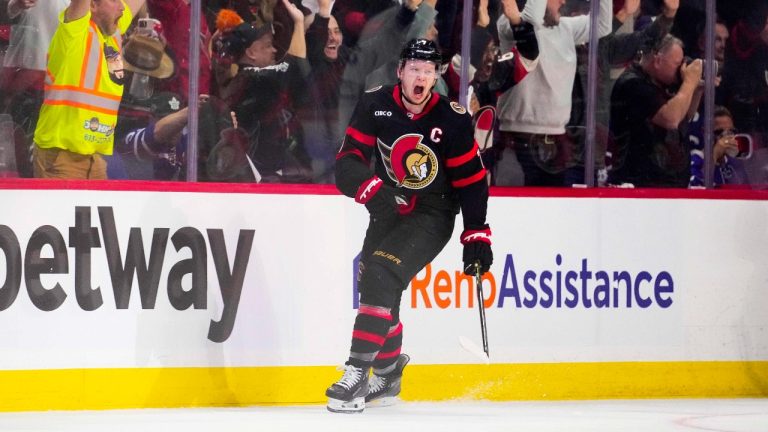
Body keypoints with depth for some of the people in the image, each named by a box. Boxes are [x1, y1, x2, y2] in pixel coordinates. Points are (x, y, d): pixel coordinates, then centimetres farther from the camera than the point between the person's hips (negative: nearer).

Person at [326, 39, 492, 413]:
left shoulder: (452, 119, -13)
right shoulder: (375, 105, -8)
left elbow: (471, 179, -5)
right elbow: (348, 161, -10)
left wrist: (476, 235, -6)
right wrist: (370, 188, -31)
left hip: (432, 216, -4)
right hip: (388, 209, 4)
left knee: (382, 276, -22)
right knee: (372, 282, 6)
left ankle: (357, 374, -26)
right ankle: (388, 373, 29)